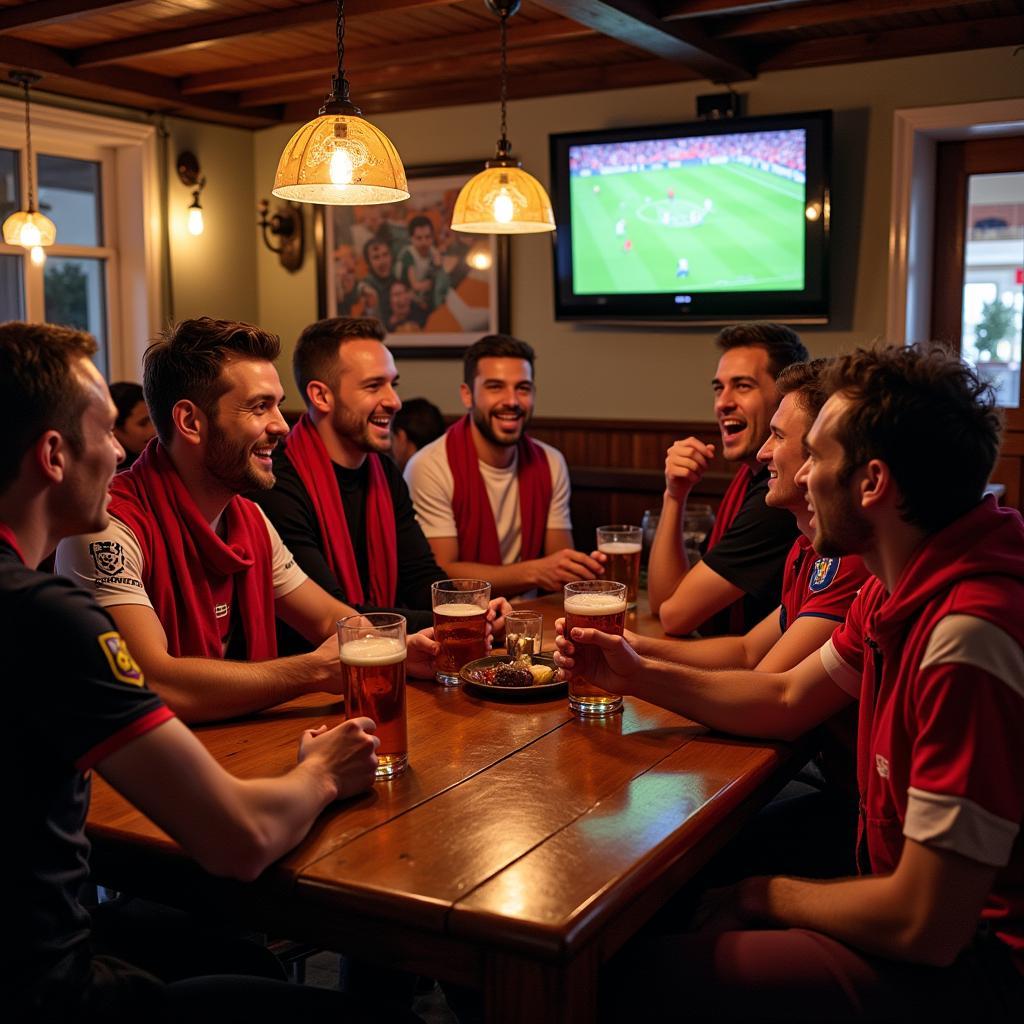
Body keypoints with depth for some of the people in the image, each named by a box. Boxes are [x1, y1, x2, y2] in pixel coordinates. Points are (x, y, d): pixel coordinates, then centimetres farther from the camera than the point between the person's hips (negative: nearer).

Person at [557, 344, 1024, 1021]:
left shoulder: (968, 636, -32)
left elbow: (925, 928, -28)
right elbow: (787, 700, 13)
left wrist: (765, 895, -10)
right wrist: (637, 674, 3)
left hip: (963, 963, -8)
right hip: (919, 909, 8)